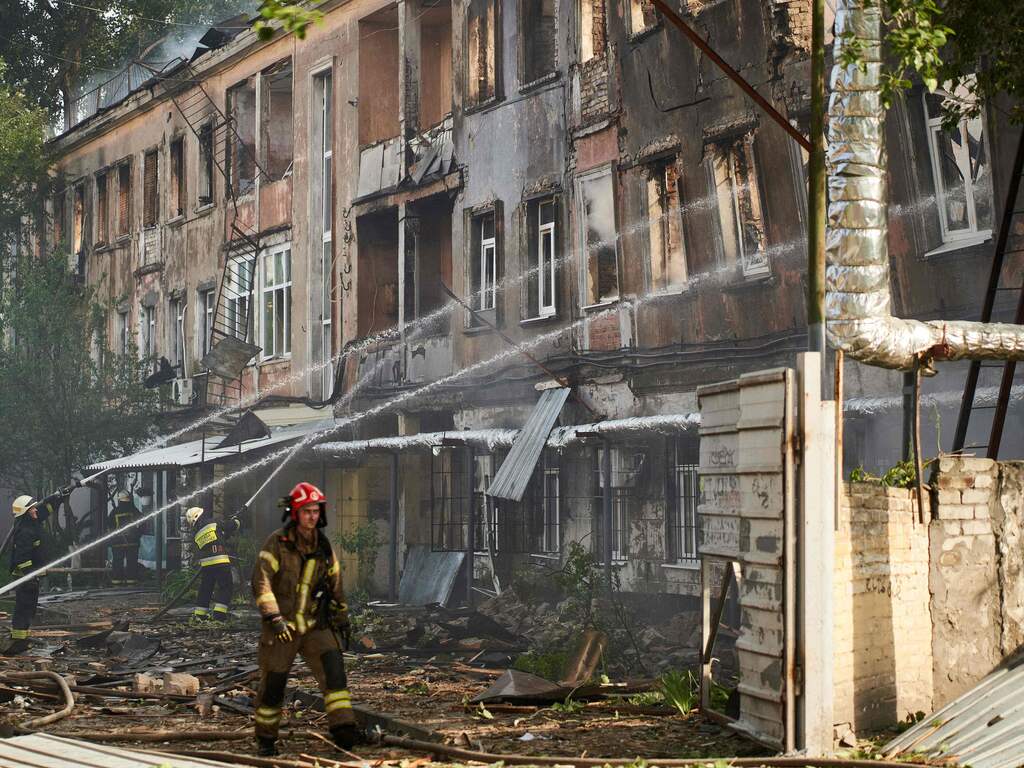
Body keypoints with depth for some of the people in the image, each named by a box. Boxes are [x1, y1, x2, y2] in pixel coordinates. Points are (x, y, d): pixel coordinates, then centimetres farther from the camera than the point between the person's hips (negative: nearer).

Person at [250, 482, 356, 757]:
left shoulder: (324, 548, 4)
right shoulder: (277, 543, -12)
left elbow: (336, 585, 17)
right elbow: (261, 582, -22)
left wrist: (343, 621, 20)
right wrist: (274, 618, -33)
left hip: (314, 625, 3)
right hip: (281, 627, -3)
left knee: (333, 668, -19)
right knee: (273, 684, 5)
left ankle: (343, 729, -25)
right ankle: (266, 739, 25)